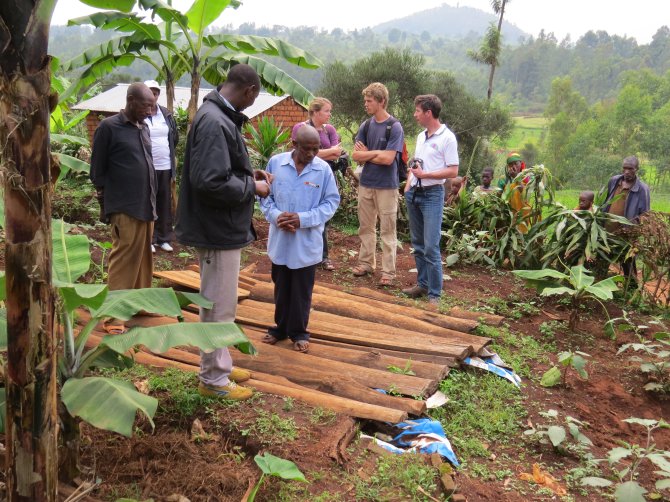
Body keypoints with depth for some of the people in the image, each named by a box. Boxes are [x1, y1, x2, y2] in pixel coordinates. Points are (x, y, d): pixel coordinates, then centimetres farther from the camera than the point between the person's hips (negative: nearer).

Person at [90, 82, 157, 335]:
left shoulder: (143, 127, 13)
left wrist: (151, 200, 16)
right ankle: (113, 316, 2)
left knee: (143, 257, 13)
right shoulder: (109, 127, -7)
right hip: (124, 208, -7)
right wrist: (105, 203, -3)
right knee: (124, 259, -5)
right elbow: (97, 169, -4)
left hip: (146, 206, 7)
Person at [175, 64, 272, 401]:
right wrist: (253, 188, -16)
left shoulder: (218, 116, 9)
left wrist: (247, 174, 7)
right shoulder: (214, 122, -23)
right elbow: (212, 182, -30)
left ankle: (220, 365, 36)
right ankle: (213, 378, 17)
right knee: (219, 307, 3)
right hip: (219, 230, -11)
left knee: (220, 304, 21)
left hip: (223, 228, 11)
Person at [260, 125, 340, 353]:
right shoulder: (275, 163, -4)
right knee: (281, 287, 16)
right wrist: (275, 215, -15)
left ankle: (299, 332, 24)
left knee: (302, 290, 9)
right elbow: (265, 195, 3)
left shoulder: (323, 169, -8)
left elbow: (331, 202, -5)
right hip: (280, 239, 2)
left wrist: (303, 219, -16)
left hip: (307, 242, -2)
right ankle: (281, 327, 32)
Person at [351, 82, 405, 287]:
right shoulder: (366, 125, 6)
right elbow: (356, 155, 0)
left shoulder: (395, 127, -11)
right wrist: (375, 153, -12)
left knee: (387, 230, 2)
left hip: (386, 186, -6)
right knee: (366, 227, 14)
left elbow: (388, 158, -18)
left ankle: (388, 271, 8)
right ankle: (366, 262, 28)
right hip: (366, 183, 6)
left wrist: (366, 154, -5)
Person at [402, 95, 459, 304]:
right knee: (418, 244, 13)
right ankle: (423, 284, 24)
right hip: (413, 193, 8)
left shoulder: (447, 138, -11)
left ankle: (434, 293, -2)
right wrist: (408, 185, 9)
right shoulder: (421, 136, 13)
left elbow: (453, 171, -14)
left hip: (432, 195, -8)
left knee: (431, 248, -9)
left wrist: (425, 174, -18)